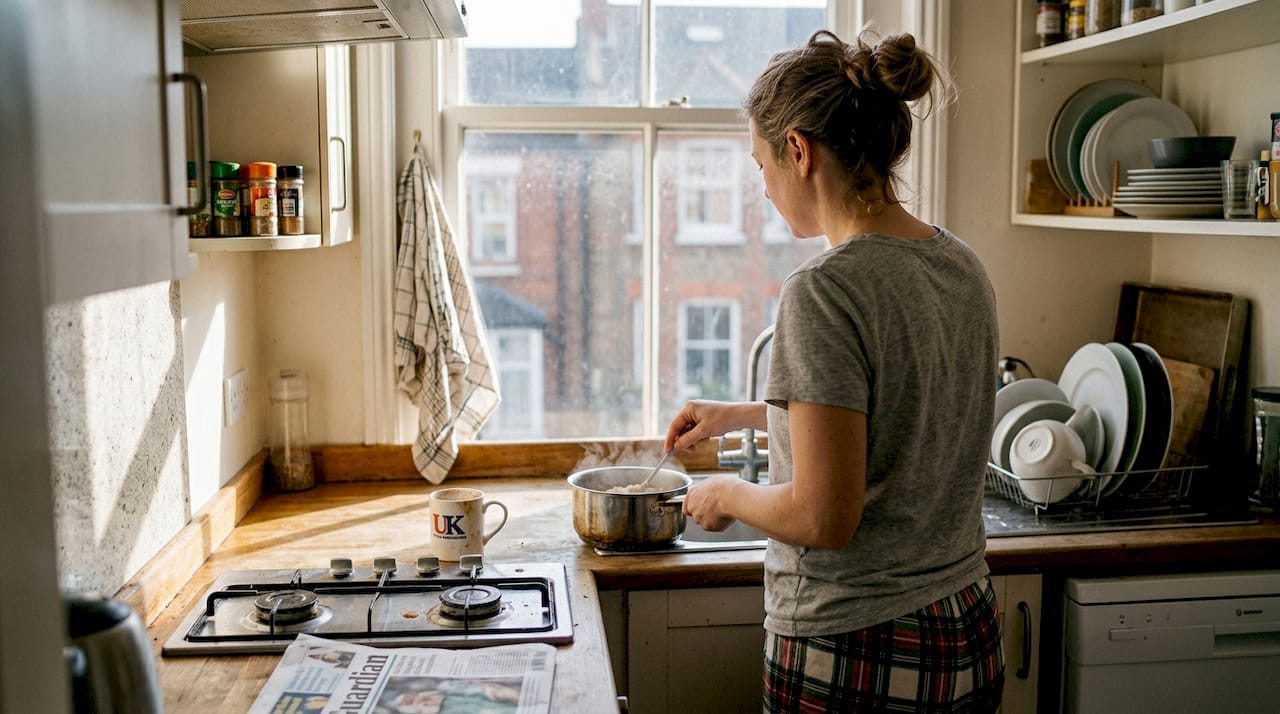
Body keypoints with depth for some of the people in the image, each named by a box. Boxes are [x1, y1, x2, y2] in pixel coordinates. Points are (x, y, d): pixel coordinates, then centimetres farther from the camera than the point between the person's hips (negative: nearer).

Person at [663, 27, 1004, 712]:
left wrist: (729, 494, -4)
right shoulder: (960, 265, 3)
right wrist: (740, 414, 24)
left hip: (855, 655, -8)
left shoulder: (824, 289, -23)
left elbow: (823, 518, -24)